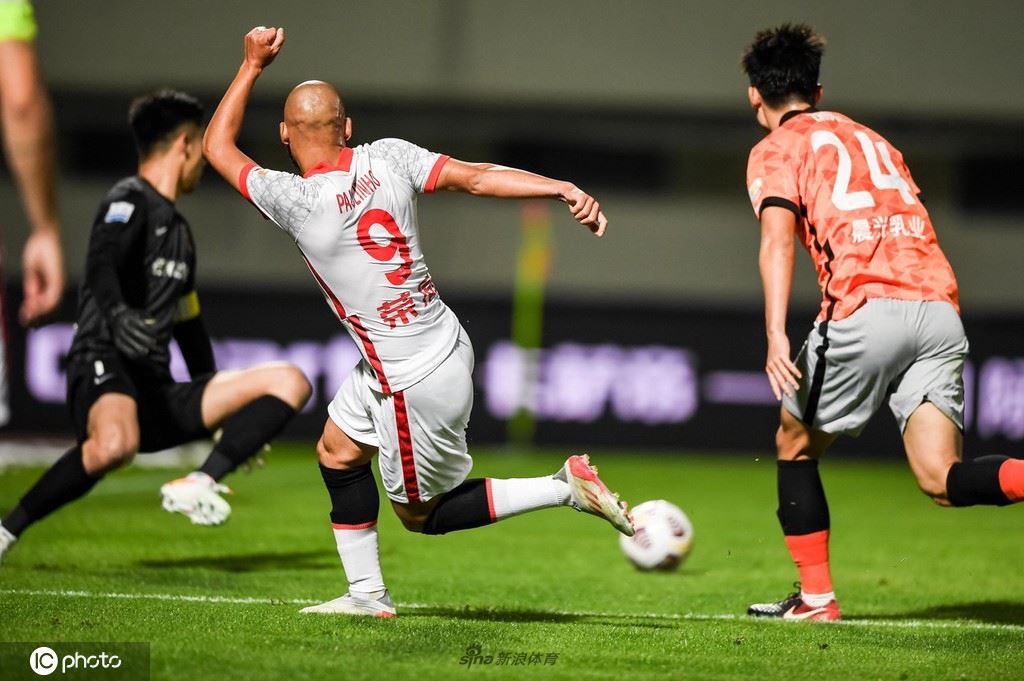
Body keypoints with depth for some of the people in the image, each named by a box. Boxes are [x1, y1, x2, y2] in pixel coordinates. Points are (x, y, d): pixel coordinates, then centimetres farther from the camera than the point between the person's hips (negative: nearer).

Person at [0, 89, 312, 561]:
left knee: (291, 382, 0)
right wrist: (118, 315, -44)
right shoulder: (129, 202, -2)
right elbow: (100, 264, -23)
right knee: (116, 444, -43)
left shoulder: (177, 229, 26)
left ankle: (198, 485, -17)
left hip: (156, 392, 9)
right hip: (104, 367, -9)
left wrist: (222, 411, 38)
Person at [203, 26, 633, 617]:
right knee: (337, 452, 22)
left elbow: (219, 147, -7)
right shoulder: (387, 157, -7)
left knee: (421, 515, 11)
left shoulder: (296, 201, -21)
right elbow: (477, 177, -15)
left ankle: (565, 489, 2)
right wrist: (564, 189, -18)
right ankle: (367, 594, 29)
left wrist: (253, 66, 2)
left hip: (416, 384, -8)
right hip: (447, 342, 8)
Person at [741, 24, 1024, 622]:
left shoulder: (776, 150, 10)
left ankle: (817, 596, 19)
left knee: (795, 443, 18)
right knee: (941, 479, -3)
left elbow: (778, 238, -7)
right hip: (940, 306, 5)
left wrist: (776, 335, -17)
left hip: (867, 308, -5)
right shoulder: (872, 139, 30)